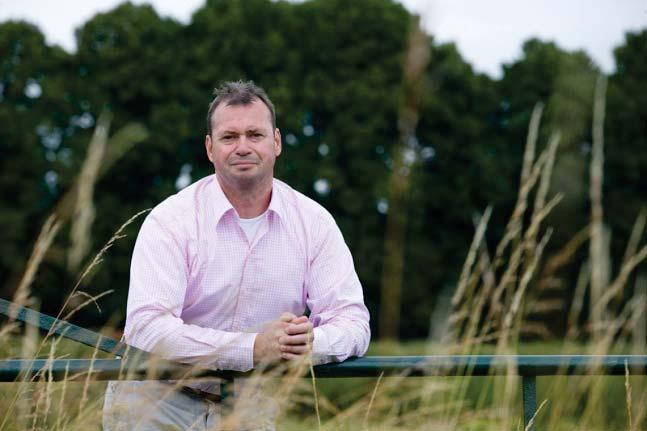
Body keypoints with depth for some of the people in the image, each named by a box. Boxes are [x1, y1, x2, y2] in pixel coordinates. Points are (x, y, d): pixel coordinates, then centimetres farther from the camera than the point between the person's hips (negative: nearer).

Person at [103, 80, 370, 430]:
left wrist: (311, 343, -25)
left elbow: (352, 320, -1)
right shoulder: (170, 220, -8)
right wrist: (252, 348, -29)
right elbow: (145, 327, -19)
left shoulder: (314, 221, 3)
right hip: (166, 398, -2)